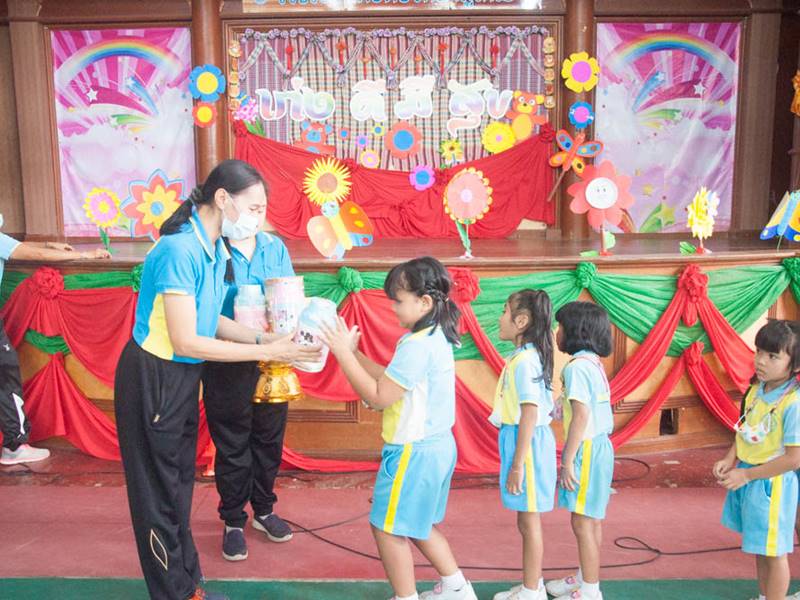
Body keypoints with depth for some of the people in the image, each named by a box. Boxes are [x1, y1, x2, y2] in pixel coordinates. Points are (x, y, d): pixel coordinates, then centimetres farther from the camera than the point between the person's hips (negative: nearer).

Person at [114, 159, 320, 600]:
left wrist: (264, 339, -4)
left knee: (180, 484, 18)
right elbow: (186, 341, -26)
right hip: (152, 378, -9)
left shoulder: (215, 248, 1)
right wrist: (267, 351, -23)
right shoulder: (180, 250, -26)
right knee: (159, 492, 6)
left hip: (183, 377, 9)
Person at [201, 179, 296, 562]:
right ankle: (233, 522, 28)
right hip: (227, 366, -4)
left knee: (269, 438, 17)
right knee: (232, 445, 10)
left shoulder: (275, 248, 4)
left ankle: (263, 510, 38)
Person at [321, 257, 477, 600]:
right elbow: (390, 381, 12)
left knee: (388, 527, 5)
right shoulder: (436, 338, 8)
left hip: (413, 452, -10)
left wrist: (343, 354, -19)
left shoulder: (417, 345, -24)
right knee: (417, 524, 24)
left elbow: (378, 397, -22)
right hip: (435, 446, 10)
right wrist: (354, 353, 7)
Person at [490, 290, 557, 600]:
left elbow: (530, 414, -22)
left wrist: (518, 464, -21)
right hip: (521, 439, 10)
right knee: (527, 519, 17)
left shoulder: (524, 360, -18)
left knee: (529, 519, 1)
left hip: (526, 442, -10)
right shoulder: (529, 356, 11)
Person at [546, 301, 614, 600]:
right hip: (599, 446, 10)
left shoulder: (577, 366, -17)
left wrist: (568, 460, -19)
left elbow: (581, 415, -22)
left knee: (583, 522, -2)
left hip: (586, 450, -10)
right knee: (591, 519, 19)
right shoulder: (593, 363, 11)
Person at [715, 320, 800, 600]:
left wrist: (746, 475, -19)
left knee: (774, 551, 7)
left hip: (772, 483, -8)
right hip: (747, 476, 8)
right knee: (759, 547, 23)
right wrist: (730, 459, -1)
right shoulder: (756, 391, 0)